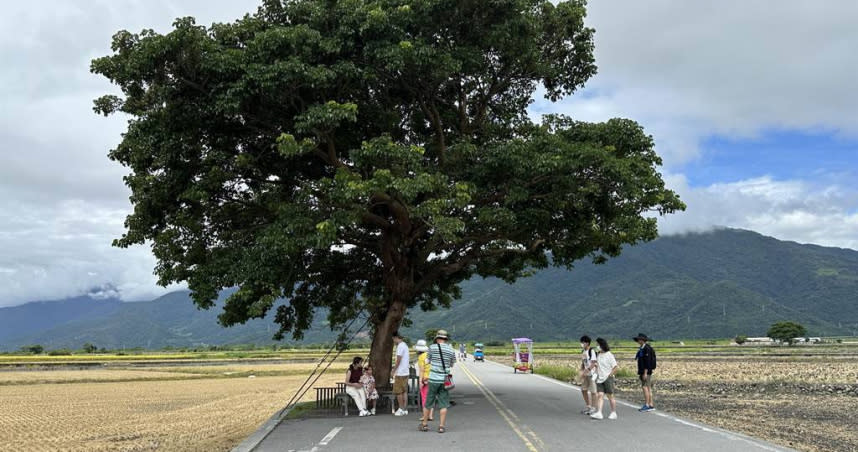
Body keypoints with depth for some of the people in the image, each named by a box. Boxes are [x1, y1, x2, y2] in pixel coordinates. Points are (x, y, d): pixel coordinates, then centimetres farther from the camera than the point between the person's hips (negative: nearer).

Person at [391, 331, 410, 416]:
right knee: (405, 391, 10)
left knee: (398, 392, -1)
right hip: (406, 372, 9)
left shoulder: (400, 346, -15)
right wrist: (395, 365, 22)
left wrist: (393, 371, -11)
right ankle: (405, 409, 13)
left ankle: (401, 409, 3)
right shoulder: (405, 345, 14)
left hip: (400, 373, -9)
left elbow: (398, 360, -18)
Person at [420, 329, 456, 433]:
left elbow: (429, 361, 8)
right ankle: (442, 426, 4)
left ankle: (424, 424, 19)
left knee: (428, 402, 10)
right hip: (444, 379, 1)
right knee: (443, 404, 6)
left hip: (433, 379, -1)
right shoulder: (451, 350, 2)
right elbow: (452, 364, 13)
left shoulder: (432, 347, -4)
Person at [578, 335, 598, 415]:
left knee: (592, 391, -2)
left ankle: (593, 408, 7)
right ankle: (588, 406, 24)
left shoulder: (592, 351, -15)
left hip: (592, 373, -9)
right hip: (586, 373, 9)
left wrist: (586, 371, -25)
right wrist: (581, 371, 5)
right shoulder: (583, 352, 11)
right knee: (583, 390, 12)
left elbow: (593, 363, -19)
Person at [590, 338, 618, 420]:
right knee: (600, 395, -5)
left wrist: (610, 374, -10)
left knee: (610, 396, 2)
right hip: (599, 379, 6)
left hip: (608, 379, -6)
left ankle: (613, 413, 14)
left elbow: (616, 367, -10)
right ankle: (599, 413, -12)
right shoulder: (598, 355, 10)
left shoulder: (609, 355, -10)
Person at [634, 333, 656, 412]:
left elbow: (648, 361, -20)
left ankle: (646, 405, -10)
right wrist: (640, 373, 20)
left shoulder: (647, 348, -14)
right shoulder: (641, 349, 16)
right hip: (643, 372, 10)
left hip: (646, 371, -10)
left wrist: (645, 373, -22)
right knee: (648, 388, 9)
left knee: (645, 387, -11)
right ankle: (651, 405, 12)